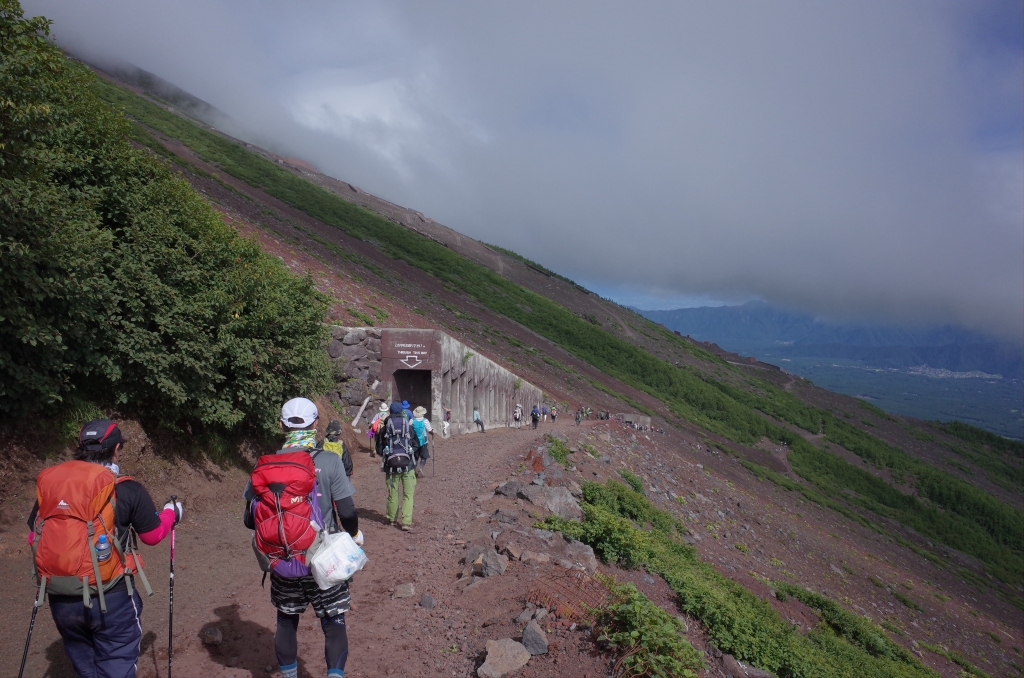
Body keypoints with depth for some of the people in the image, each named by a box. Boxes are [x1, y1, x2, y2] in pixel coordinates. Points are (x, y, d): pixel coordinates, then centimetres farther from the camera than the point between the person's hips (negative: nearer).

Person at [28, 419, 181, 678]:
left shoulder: (48, 482, 0)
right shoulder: (126, 489, -10)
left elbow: (35, 536, 9)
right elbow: (153, 534, 0)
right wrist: (170, 513, 21)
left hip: (61, 598, 4)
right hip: (111, 597, -4)